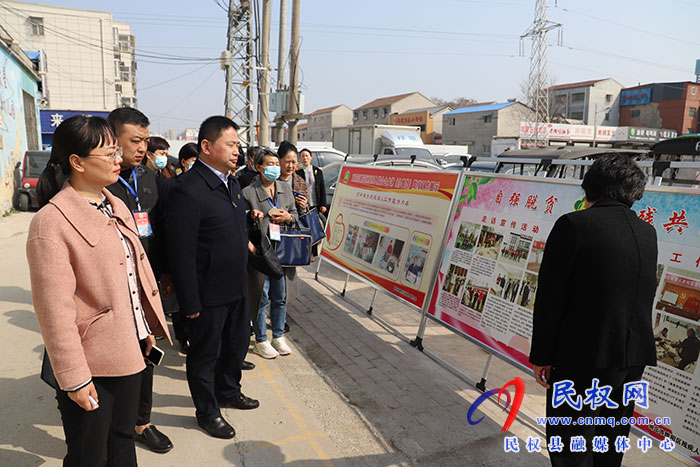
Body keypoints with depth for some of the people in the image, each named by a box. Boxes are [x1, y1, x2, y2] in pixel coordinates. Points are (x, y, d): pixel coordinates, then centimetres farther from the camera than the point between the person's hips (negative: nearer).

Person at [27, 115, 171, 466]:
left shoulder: (115, 206, 7)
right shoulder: (51, 222, -18)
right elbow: (54, 309, -19)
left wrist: (149, 326, 13)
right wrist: (73, 378, -16)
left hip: (128, 352, 7)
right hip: (91, 365, -7)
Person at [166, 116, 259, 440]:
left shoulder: (231, 181, 7)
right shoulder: (187, 189, -22)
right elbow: (181, 253, -22)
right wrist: (190, 303, -19)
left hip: (238, 287, 9)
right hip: (208, 293, -8)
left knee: (238, 342, 24)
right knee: (205, 353, 12)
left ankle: (229, 391, 48)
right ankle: (207, 411, 34)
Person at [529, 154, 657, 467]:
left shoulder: (574, 225, -14)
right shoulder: (647, 232, 6)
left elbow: (550, 297, -15)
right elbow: (645, 296, 10)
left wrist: (541, 356, -7)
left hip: (585, 357, -6)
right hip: (635, 357, 7)